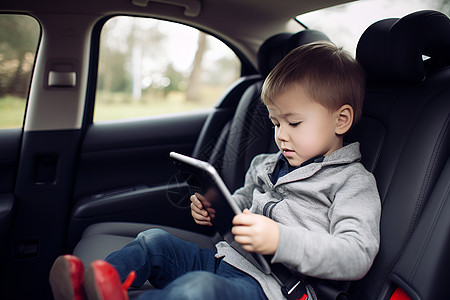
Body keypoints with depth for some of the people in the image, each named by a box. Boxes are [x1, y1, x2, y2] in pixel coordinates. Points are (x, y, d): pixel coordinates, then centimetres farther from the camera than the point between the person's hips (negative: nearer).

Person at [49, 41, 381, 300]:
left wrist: (280, 240, -31)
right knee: (154, 241, -4)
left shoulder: (354, 183, -6)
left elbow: (358, 257, -18)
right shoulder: (266, 165, 18)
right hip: (224, 259, 8)